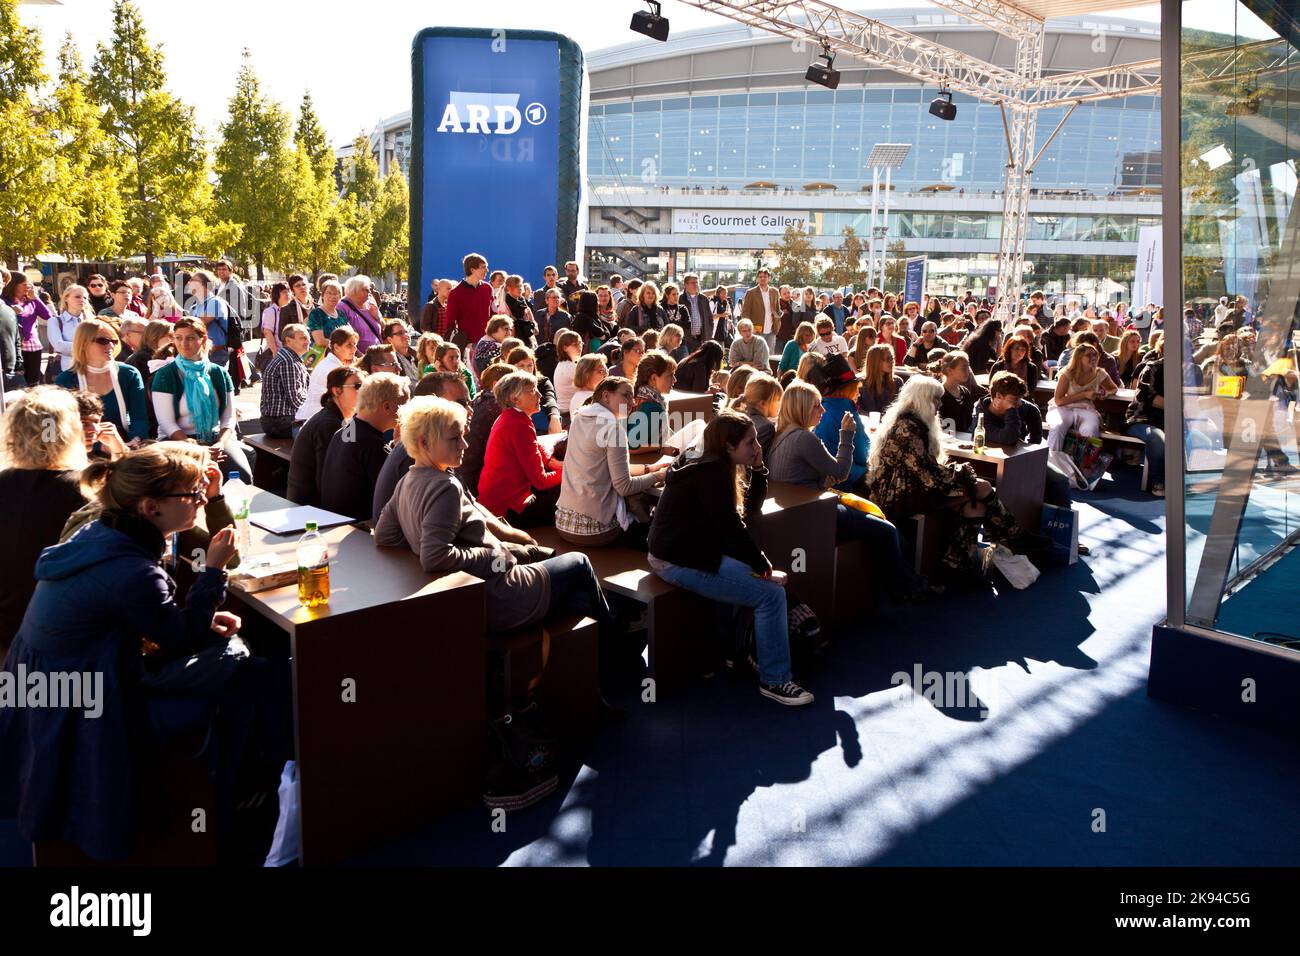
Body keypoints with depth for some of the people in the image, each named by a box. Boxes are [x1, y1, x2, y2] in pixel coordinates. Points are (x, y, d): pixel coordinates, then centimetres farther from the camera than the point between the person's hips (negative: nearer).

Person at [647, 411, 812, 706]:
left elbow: (750, 510, 14)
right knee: (771, 593, -12)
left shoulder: (712, 466, 12)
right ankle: (774, 680, -3)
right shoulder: (712, 473, -18)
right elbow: (732, 529, -22)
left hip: (687, 550, 10)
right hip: (681, 562, -10)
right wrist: (766, 569, -15)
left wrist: (758, 469, 2)